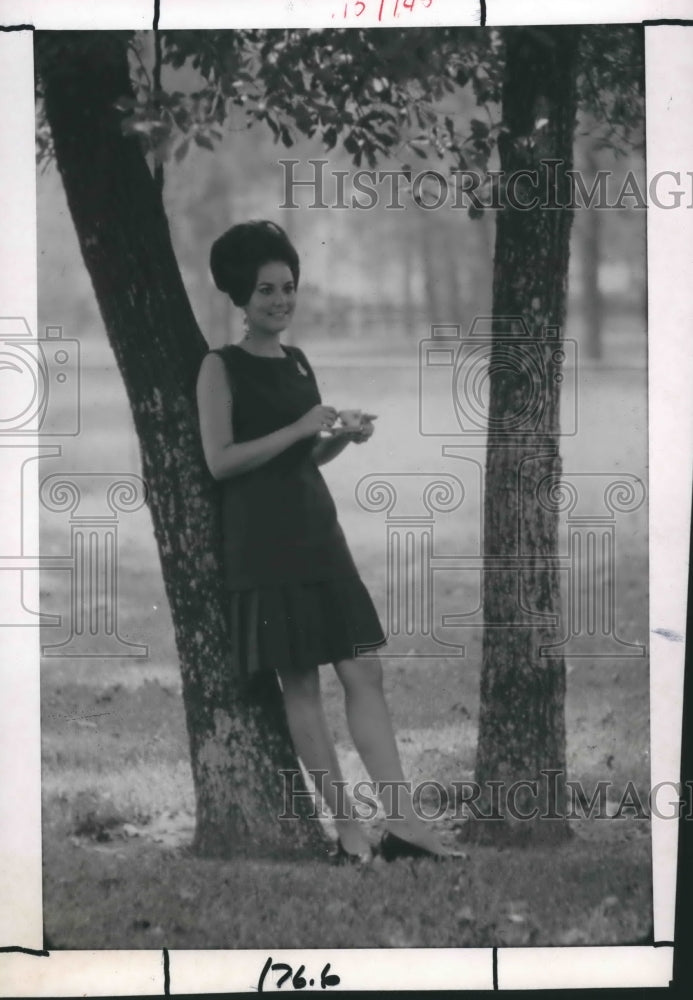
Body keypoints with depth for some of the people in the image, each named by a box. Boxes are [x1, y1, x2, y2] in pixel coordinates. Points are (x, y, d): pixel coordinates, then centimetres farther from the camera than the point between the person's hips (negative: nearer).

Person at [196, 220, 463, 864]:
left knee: (364, 672, -1)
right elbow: (219, 461, -13)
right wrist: (300, 429, -17)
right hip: (264, 542, -7)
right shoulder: (221, 367, -5)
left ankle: (402, 821, -4)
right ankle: (347, 830, -1)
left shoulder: (298, 363, 15)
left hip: (318, 530, 7)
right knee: (300, 685, -3)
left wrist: (343, 437, 1)